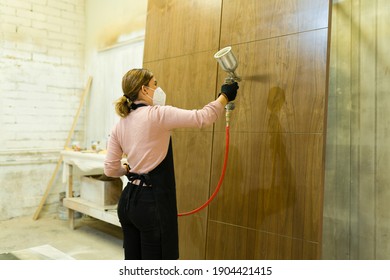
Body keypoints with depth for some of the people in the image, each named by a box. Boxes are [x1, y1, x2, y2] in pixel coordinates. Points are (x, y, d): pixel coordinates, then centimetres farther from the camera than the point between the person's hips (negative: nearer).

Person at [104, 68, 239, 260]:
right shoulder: (157, 114, -16)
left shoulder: (120, 124, 6)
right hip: (152, 203, -8)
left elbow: (110, 169, 7)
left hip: (128, 200, 8)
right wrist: (225, 96, 1)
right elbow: (202, 118, -15)